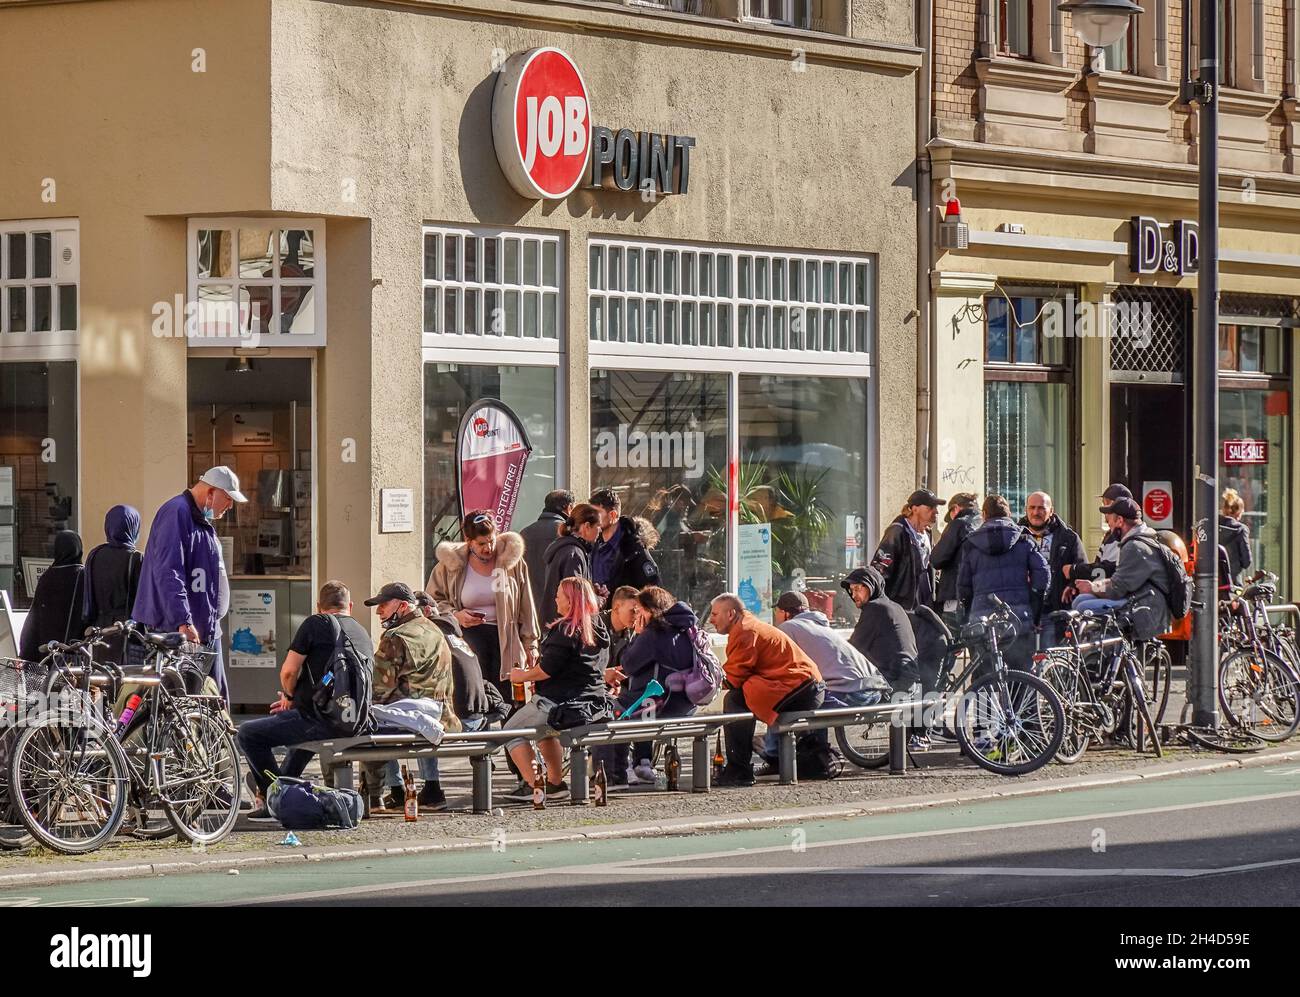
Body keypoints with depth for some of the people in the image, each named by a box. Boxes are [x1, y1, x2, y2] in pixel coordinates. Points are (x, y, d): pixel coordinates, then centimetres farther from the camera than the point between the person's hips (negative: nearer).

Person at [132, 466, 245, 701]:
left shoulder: (202, 521, 22)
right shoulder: (176, 513, -11)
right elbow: (168, 573, -22)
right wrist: (183, 622, -29)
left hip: (207, 635, 11)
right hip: (181, 635, -11)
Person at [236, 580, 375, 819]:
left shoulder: (316, 623, -3)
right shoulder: (363, 634, 18)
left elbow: (289, 671, -8)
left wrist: (289, 696, 14)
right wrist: (296, 699, 32)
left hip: (323, 720, -8)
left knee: (247, 733, 4)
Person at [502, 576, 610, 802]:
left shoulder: (565, 630, -19)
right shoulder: (600, 630, 8)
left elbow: (546, 670, -20)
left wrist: (522, 675, -2)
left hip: (559, 702, -9)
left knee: (512, 731, 8)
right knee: (544, 730, 34)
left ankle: (532, 785, -2)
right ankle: (555, 782, 28)